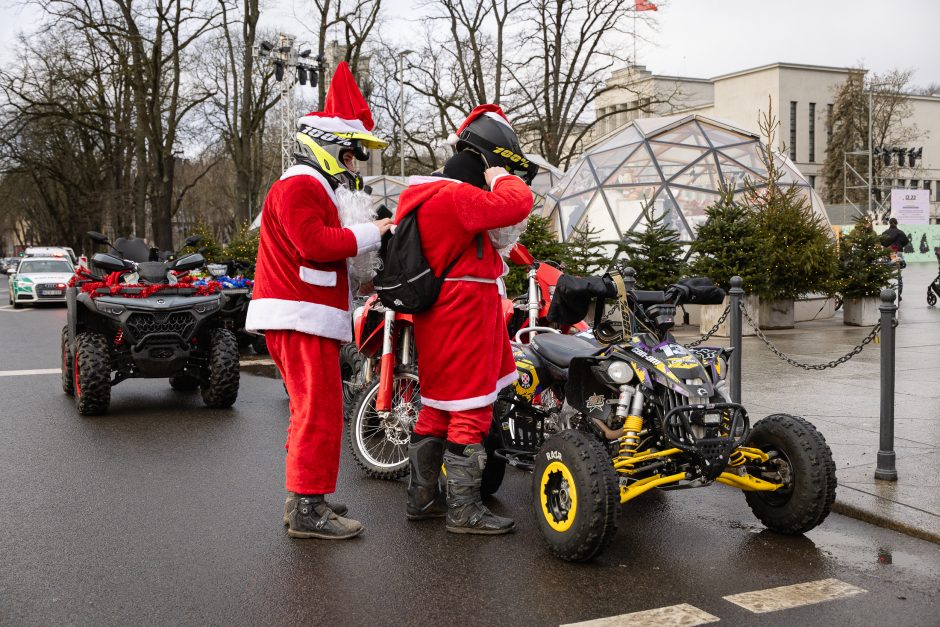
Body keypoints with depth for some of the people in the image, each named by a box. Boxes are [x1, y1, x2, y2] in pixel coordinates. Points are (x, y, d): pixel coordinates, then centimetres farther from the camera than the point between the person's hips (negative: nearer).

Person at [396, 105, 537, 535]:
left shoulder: (426, 192, 14)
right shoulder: (455, 197, -19)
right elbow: (516, 204, -30)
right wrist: (501, 177, -12)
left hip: (440, 319, 10)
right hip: (464, 322, -10)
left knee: (438, 409, 17)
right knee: (471, 413, -3)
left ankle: (423, 498, 27)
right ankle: (463, 510, 4)